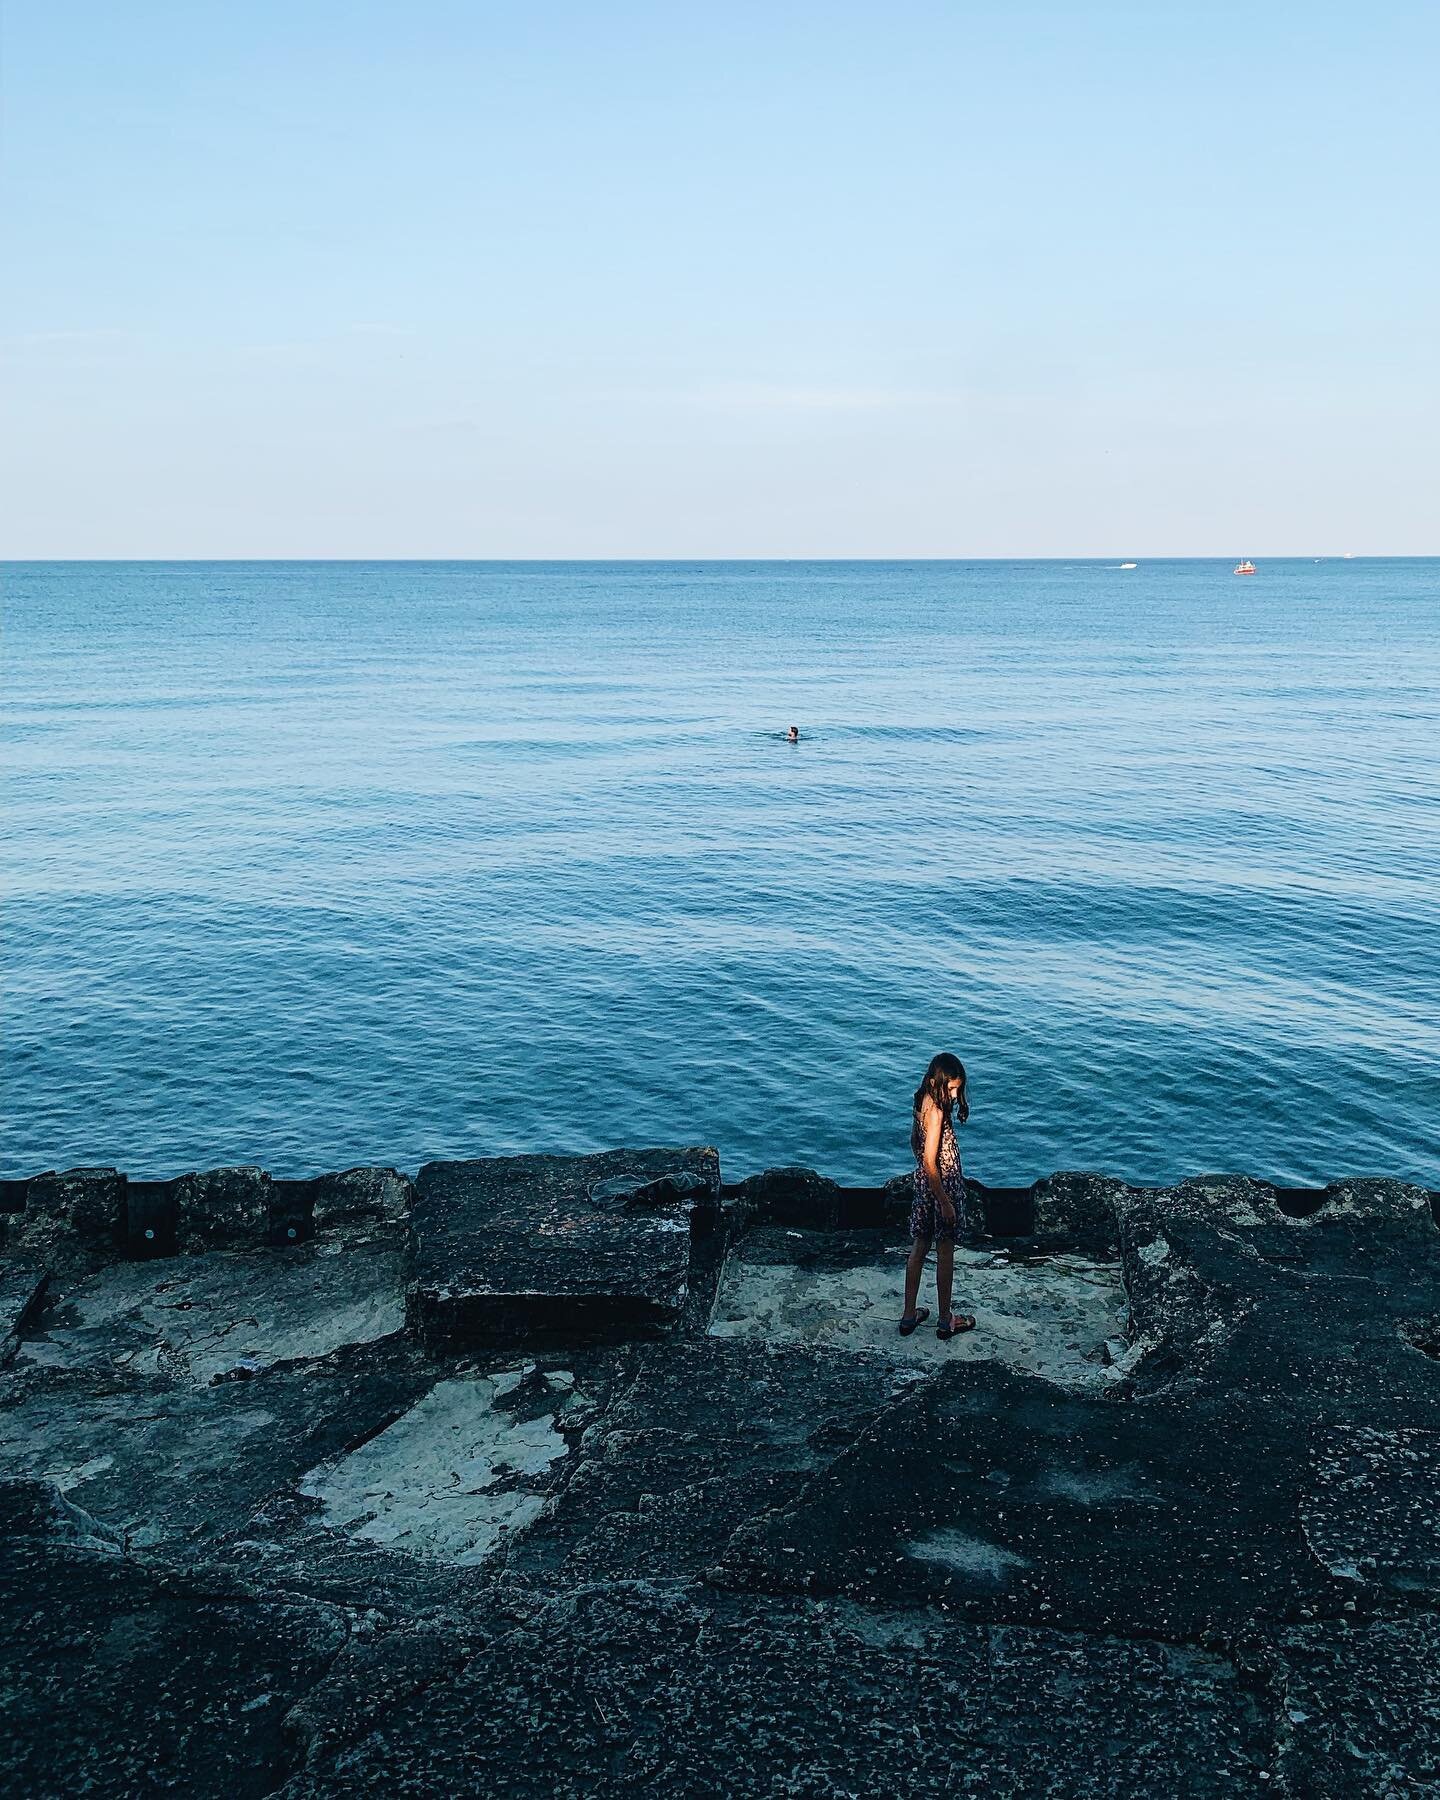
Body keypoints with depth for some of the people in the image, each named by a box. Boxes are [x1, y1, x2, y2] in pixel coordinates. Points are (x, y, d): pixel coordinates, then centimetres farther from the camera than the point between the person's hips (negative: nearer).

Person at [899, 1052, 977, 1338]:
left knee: (919, 1247, 15)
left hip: (923, 1181, 8)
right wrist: (945, 1203, -19)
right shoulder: (936, 1111, -26)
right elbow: (931, 1163, -25)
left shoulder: (921, 1101, 0)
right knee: (945, 1252, 7)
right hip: (942, 1184, -8)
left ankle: (909, 1315, 24)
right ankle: (945, 1320, 20)